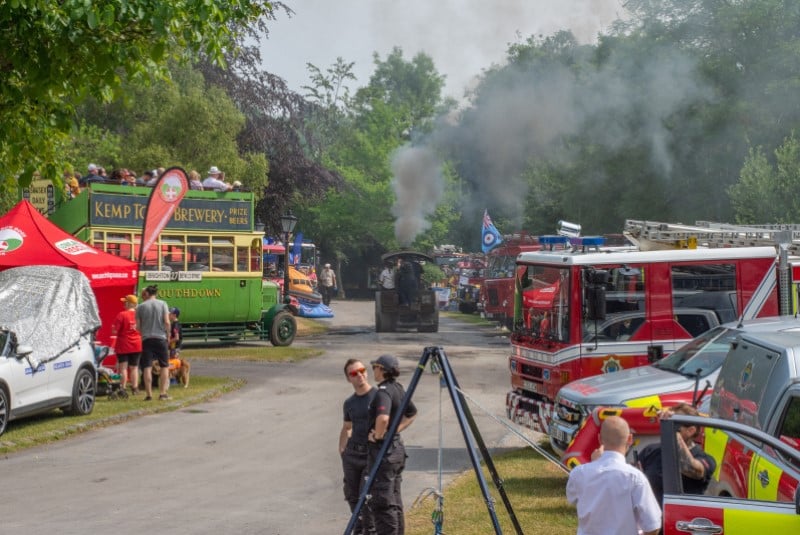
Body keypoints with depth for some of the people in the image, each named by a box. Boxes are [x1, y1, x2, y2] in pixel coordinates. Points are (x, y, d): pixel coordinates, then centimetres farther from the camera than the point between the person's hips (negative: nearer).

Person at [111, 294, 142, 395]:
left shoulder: (122, 315, -15)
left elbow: (114, 331, -17)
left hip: (123, 346, -4)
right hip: (137, 345, 4)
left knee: (123, 367, 0)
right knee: (134, 367, 13)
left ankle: (123, 388, -4)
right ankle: (135, 388, 14)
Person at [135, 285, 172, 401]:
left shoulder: (140, 307, 3)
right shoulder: (162, 304, 2)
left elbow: (138, 326, 0)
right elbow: (167, 322, -4)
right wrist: (168, 334, 8)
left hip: (146, 339, 0)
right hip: (160, 338, 0)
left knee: (147, 367, 1)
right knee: (164, 366, 9)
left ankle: (149, 394, -3)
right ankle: (163, 393, 2)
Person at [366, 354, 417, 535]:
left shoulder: (383, 391, -18)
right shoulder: (398, 388, 10)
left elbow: (383, 418, -35)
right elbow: (412, 413, 24)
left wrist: (377, 435, -18)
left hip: (383, 452, -10)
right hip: (397, 448, 10)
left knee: (382, 501, -6)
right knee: (394, 500, 15)